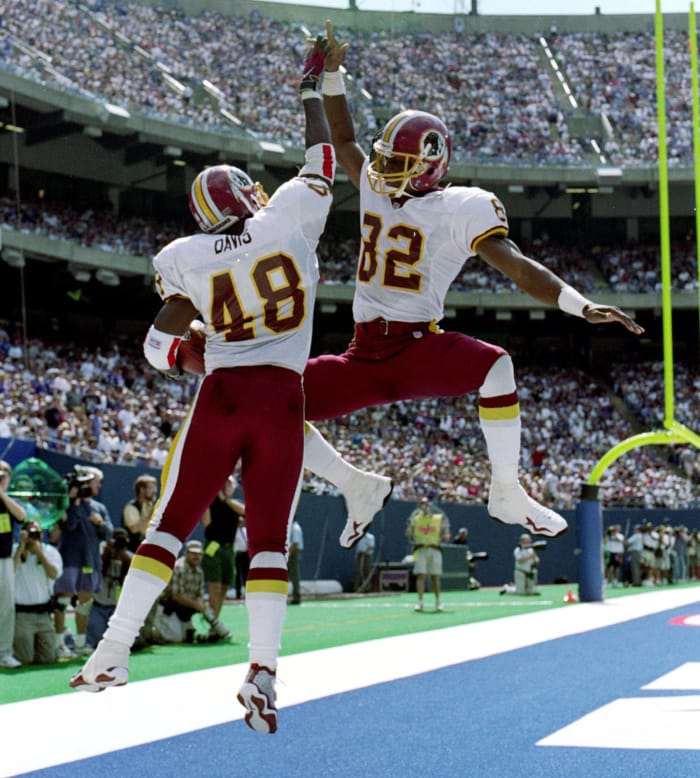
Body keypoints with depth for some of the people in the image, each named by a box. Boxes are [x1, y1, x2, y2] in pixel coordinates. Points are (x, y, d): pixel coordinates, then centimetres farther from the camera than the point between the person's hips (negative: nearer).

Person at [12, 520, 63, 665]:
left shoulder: (50, 552, 5)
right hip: (22, 614, -3)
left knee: (49, 658, 1)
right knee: (25, 659, -7)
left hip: (44, 614, 3)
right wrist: (21, 547, -16)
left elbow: (54, 574, -11)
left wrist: (40, 553, -16)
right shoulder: (14, 551, 0)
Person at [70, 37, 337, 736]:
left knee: (170, 525, 9)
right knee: (269, 540, 2)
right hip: (283, 400, 0)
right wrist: (312, 87, 29)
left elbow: (160, 347, 7)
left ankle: (112, 653, 6)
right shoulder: (290, 217, 1)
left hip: (221, 396, 1)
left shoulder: (187, 259, 4)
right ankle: (262, 671, -10)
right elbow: (321, 156, 16)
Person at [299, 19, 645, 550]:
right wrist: (332, 74, 14)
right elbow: (344, 140, 22)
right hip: (363, 356, 6)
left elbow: (517, 266, -19)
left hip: (420, 349, -6)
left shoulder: (461, 209, -10)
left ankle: (507, 494, -20)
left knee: (495, 366, -37)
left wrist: (582, 306, -32)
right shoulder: (375, 188, 7)